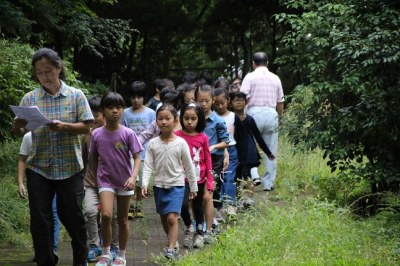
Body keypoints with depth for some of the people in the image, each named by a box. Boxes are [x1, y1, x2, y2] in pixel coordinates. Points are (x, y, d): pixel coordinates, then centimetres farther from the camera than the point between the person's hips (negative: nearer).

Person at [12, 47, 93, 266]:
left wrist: (64, 127, -22)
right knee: (40, 219, 1)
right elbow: (19, 132, 1)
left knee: (72, 215, 7)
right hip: (38, 167, 1)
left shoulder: (75, 96, 0)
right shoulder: (30, 98, 3)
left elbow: (85, 127, -5)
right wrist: (17, 126, -22)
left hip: (69, 166, -1)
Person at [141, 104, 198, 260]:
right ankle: (173, 241, 33)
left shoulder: (181, 143, -6)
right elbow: (148, 165, -4)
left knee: (172, 217, -16)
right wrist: (145, 184, -18)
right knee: (164, 218, 14)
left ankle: (171, 249, -15)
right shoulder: (153, 143, -1)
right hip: (159, 185, 3)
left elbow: (189, 166, 1)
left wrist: (193, 187, 5)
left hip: (176, 185, -3)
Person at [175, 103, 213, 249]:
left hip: (199, 179, 2)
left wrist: (209, 182, 4)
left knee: (198, 207, 13)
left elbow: (208, 160, 5)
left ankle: (199, 234, 30)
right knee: (183, 204, -19)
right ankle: (188, 228, 7)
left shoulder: (203, 138, 0)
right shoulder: (177, 136, -4)